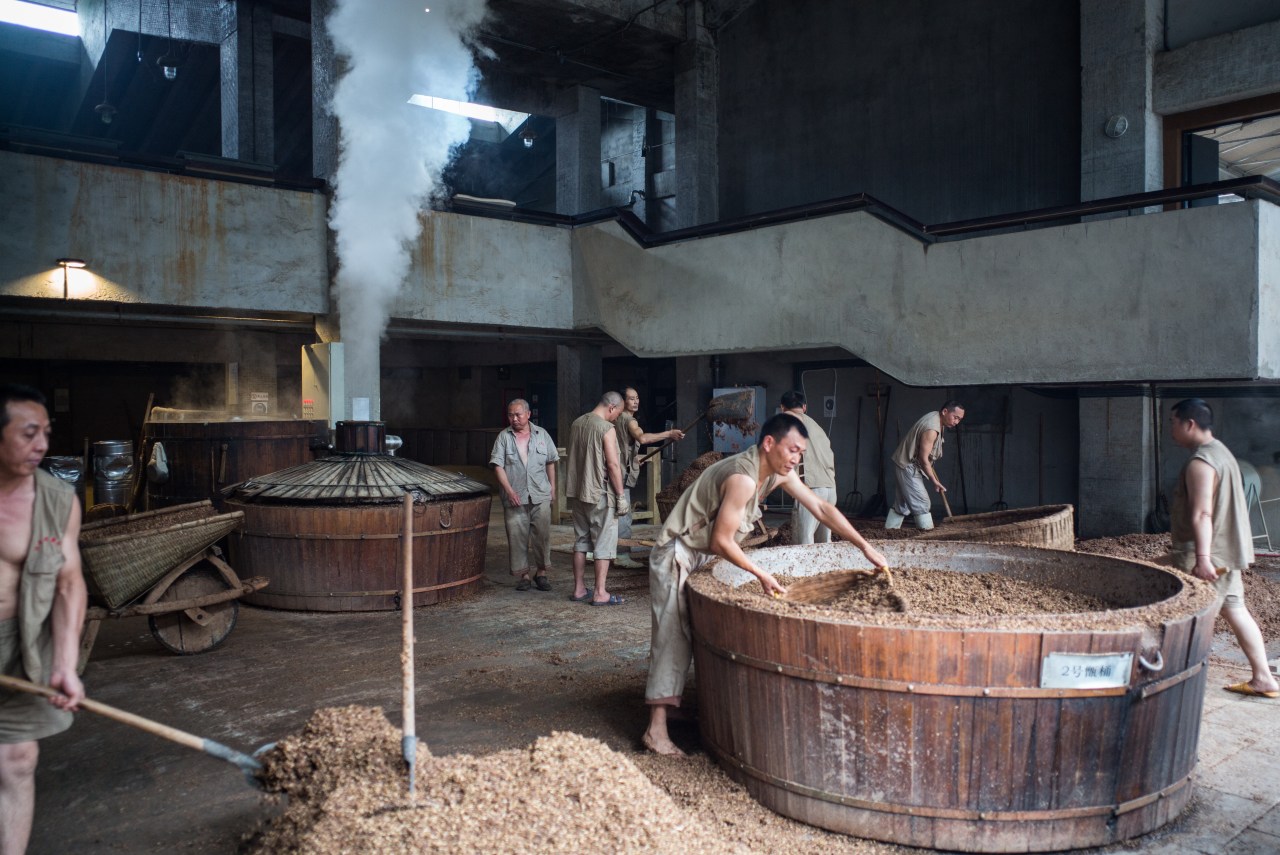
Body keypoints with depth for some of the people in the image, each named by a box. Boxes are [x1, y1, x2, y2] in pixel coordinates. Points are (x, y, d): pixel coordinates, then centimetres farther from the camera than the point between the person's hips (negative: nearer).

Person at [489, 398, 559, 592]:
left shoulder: (542, 435, 9)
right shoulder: (504, 437, 3)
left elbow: (550, 462, 15)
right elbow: (498, 465, -4)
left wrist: (552, 488, 10)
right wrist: (509, 490, -14)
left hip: (540, 496, 1)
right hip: (514, 497, -1)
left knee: (542, 535, 0)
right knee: (517, 537, 1)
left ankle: (541, 573, 13)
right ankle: (523, 575, 11)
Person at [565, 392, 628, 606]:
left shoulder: (576, 424, 9)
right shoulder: (606, 428, -14)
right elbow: (613, 464, -18)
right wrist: (621, 496, -12)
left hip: (577, 491, 8)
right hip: (599, 493, -7)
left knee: (581, 541, 14)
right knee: (604, 543, 1)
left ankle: (579, 590, 20)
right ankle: (600, 594, 2)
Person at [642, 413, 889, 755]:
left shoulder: (779, 473, 0)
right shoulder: (742, 479, -28)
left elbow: (821, 508, 4)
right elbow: (721, 541, -25)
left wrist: (866, 547, 2)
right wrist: (762, 575, -18)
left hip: (707, 557, 9)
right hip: (677, 556, -9)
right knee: (674, 637, -11)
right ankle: (657, 729, -10)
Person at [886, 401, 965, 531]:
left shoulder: (934, 417, 4)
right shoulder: (931, 430, -27)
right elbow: (923, 459, -24)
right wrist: (934, 481, -18)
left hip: (905, 464, 10)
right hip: (908, 466, -10)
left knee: (904, 501, 16)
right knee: (921, 501, -9)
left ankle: (890, 528, 22)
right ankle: (927, 530, -5)